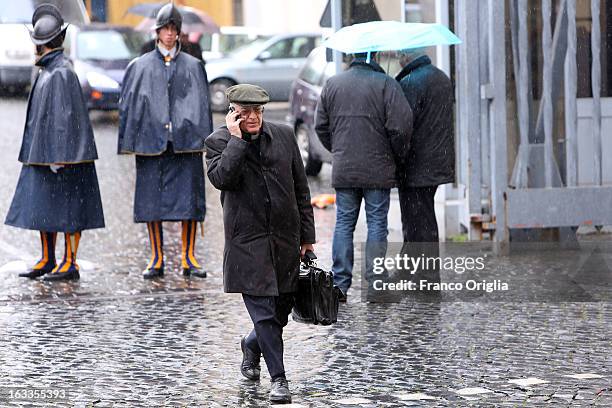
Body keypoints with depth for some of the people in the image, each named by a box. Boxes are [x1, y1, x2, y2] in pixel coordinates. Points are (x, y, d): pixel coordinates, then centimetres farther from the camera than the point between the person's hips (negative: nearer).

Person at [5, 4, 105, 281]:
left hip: (63, 153, -10)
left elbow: (64, 115, -20)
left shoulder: (61, 73, -16)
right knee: (42, 207, 11)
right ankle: (47, 260, 18)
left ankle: (70, 263, -1)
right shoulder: (47, 71, 14)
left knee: (66, 207, -4)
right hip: (43, 153, 10)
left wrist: (58, 157, -22)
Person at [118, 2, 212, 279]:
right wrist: (130, 143, -1)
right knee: (151, 202, 0)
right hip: (151, 140, 0)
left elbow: (202, 105, 9)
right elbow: (128, 104, 7)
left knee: (188, 199, -3)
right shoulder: (140, 66, 8)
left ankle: (188, 259, 4)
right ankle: (156, 260, 6)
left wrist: (203, 140, 0)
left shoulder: (193, 67, 10)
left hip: (185, 140, 0)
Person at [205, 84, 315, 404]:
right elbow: (222, 178, -22)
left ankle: (252, 346, 42)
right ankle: (278, 379, -2)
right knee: (264, 312, -8)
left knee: (281, 311, 13)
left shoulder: (284, 136, 6)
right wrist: (237, 139, -19)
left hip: (285, 241, 4)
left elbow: (301, 189, 11)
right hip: (248, 243, -4)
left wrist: (307, 234, 11)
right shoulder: (219, 142, -3)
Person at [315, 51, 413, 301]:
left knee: (344, 224, 9)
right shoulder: (386, 84, -9)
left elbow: (321, 126, 9)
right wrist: (399, 156, 3)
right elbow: (400, 126, -14)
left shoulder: (332, 84, 4)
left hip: (343, 169, 3)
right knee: (377, 224, 3)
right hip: (378, 169, -3)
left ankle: (339, 284, 5)